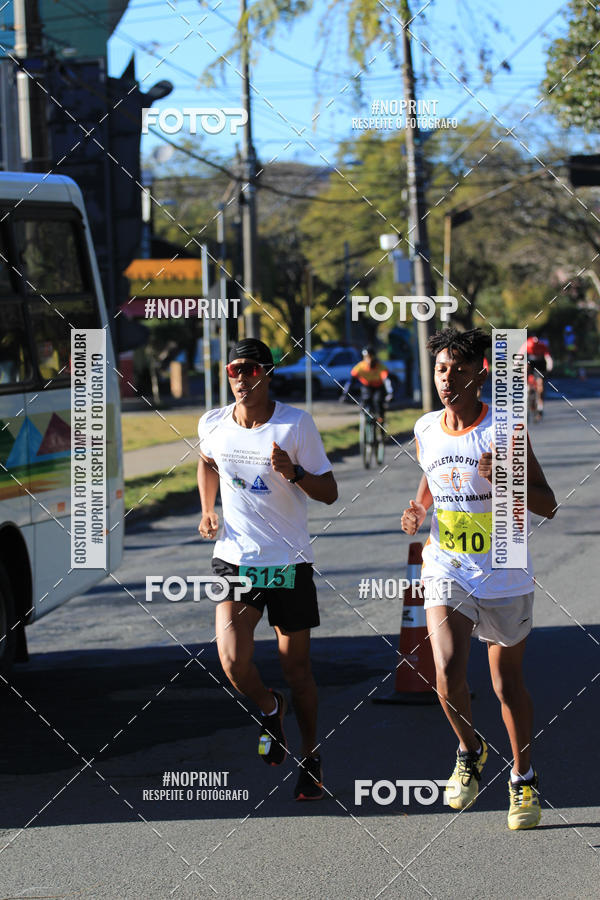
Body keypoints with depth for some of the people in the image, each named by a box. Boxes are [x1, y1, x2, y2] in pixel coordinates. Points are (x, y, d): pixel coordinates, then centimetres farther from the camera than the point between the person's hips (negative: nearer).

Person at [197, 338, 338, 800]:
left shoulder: (297, 424, -10)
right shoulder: (212, 425, -1)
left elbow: (329, 492, -7)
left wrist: (294, 473, -25)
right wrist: (208, 511, 8)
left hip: (289, 562, -2)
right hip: (234, 559, 2)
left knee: (296, 667, 5)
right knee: (233, 661, -16)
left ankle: (311, 755, 27)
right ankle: (270, 709, 18)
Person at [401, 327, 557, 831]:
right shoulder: (426, 430, 2)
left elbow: (548, 506, -11)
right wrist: (418, 510, 1)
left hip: (504, 576, -2)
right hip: (447, 571, 2)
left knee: (509, 682, 9)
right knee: (448, 672, -18)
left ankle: (524, 780, 30)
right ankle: (470, 751, 11)